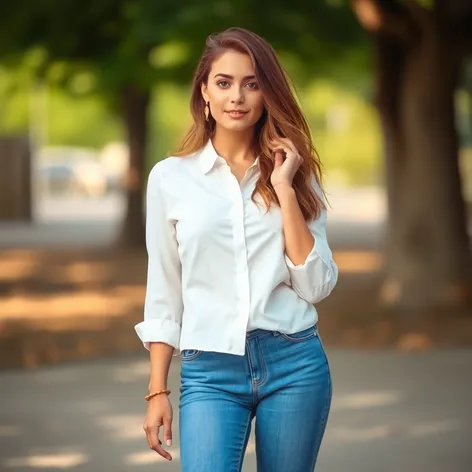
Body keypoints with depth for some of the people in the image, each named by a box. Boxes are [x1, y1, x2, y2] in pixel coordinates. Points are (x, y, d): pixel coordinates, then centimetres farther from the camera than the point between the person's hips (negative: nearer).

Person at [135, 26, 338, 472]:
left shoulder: (296, 173, 7)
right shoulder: (170, 177, 4)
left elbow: (316, 285, -3)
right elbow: (163, 293, 8)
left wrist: (285, 189, -7)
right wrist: (158, 390, 5)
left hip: (295, 363, 1)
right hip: (209, 369, -1)